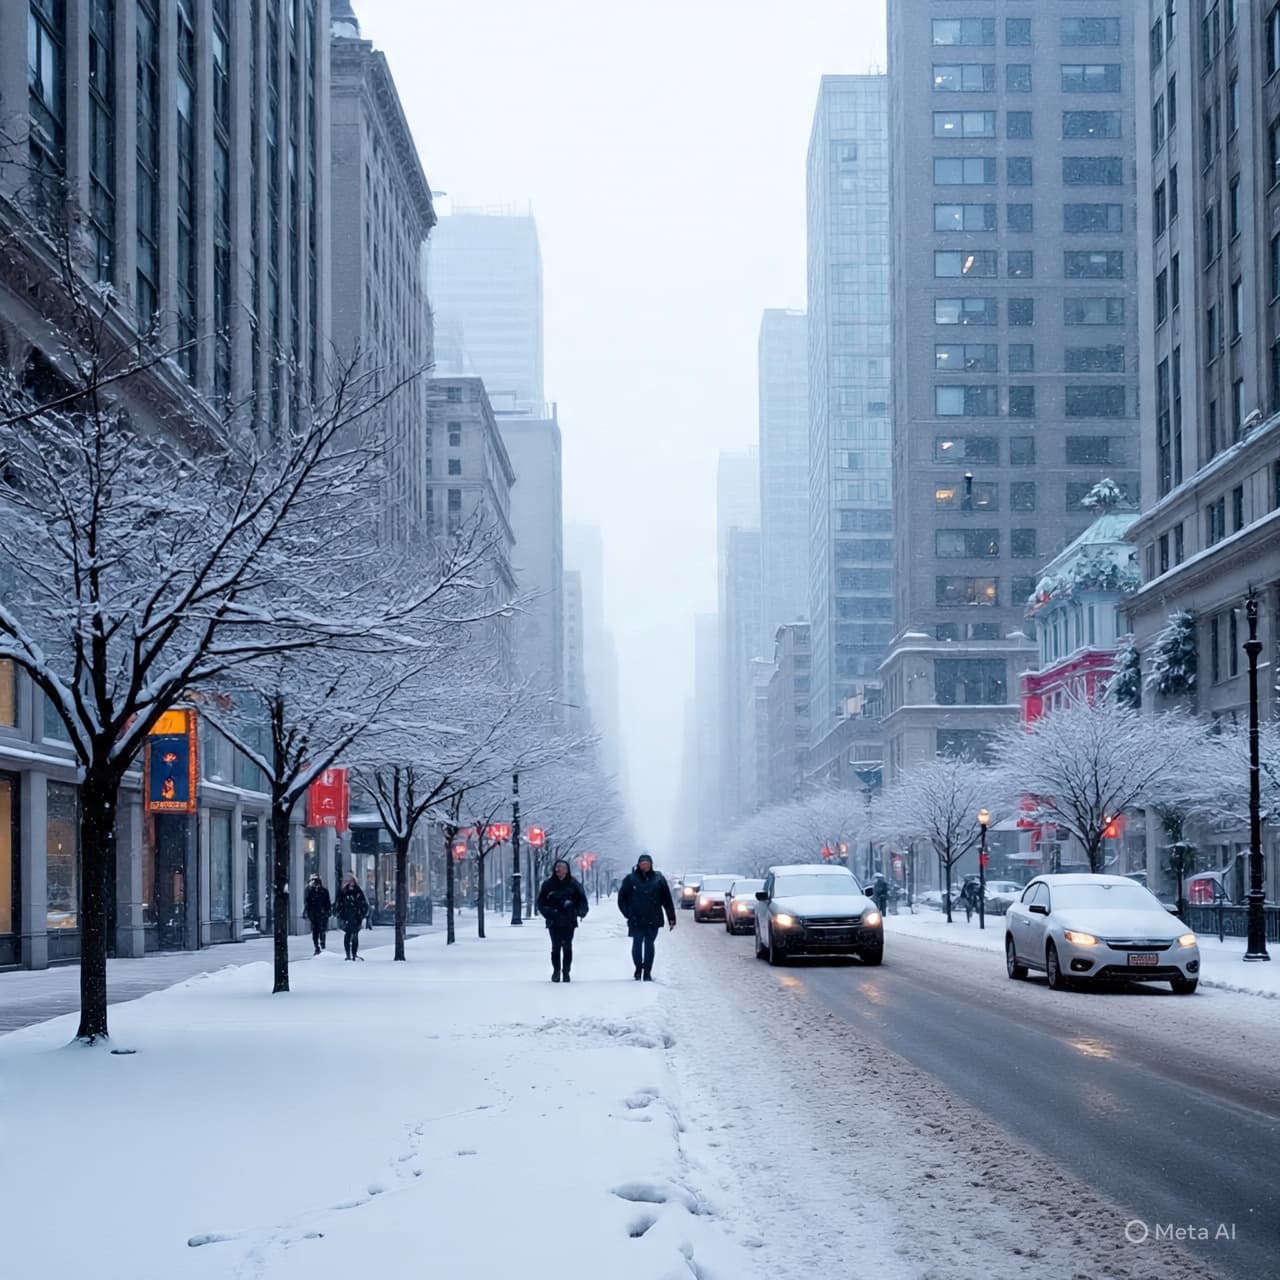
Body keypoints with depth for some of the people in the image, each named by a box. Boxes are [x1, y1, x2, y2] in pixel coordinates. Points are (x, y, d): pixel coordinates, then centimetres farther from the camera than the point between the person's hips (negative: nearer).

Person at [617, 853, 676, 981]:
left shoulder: (658, 879, 2)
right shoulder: (631, 879, 0)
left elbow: (667, 900, 5)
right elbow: (622, 898, 6)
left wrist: (671, 918, 2)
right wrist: (628, 914, -4)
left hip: (653, 921, 0)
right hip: (636, 921, 0)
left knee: (649, 945, 1)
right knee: (637, 944, 3)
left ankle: (647, 972, 7)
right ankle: (638, 970, 19)